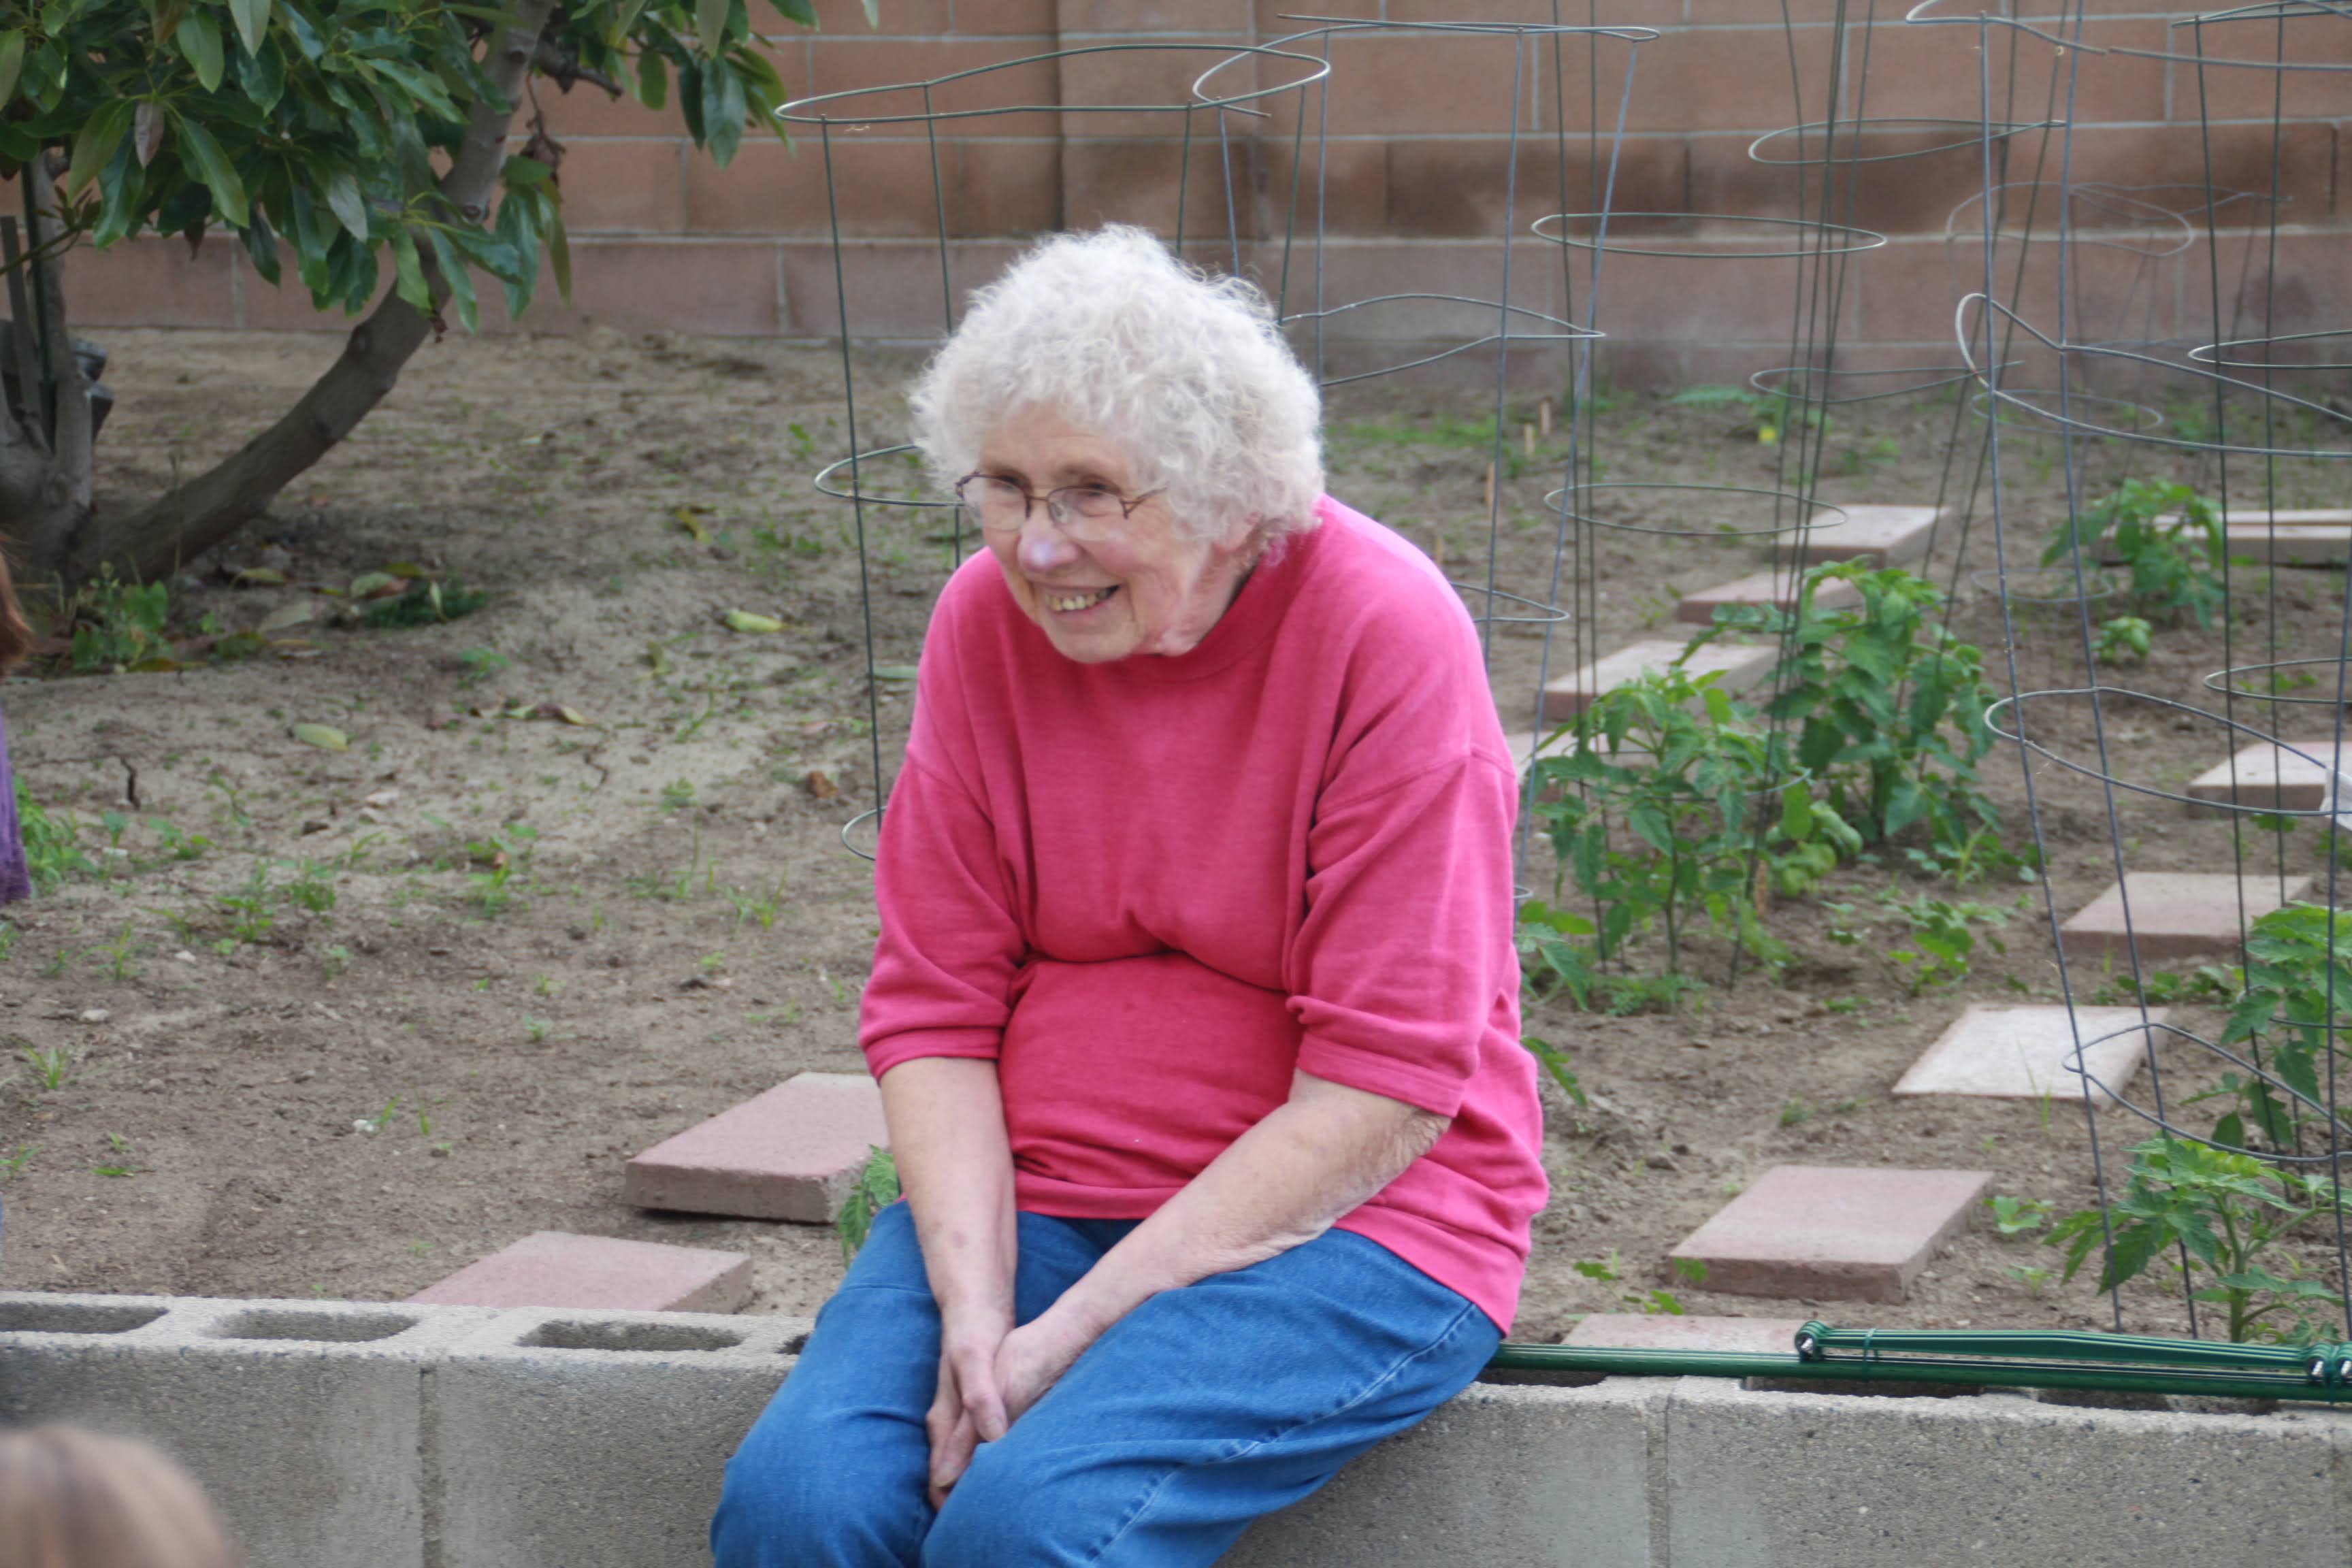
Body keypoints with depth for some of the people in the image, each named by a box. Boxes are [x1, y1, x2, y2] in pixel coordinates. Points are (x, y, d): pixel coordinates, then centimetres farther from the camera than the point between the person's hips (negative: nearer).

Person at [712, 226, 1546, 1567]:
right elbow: (934, 1006, 3)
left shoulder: (1386, 635, -13)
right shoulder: (987, 623, 1)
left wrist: (1077, 1328, -19)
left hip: (1352, 1217, -4)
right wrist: (974, 1303, -14)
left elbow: (1383, 1088, -16)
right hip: (1028, 1197, 4)